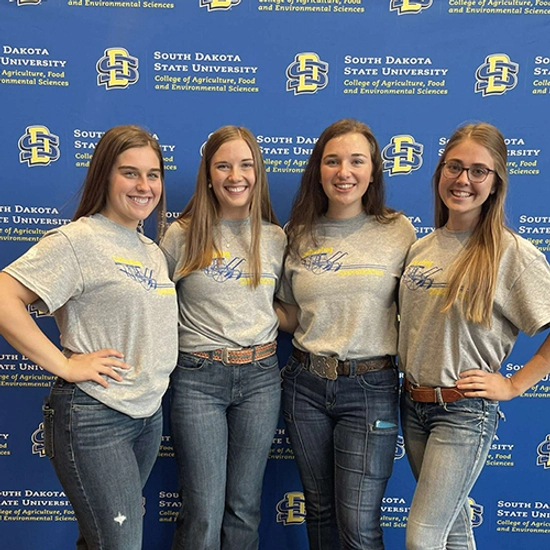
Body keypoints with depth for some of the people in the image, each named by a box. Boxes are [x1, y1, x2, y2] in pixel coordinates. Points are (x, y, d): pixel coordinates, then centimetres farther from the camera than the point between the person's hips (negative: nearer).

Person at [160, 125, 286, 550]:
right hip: (198, 377, -2)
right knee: (204, 513, 2)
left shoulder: (275, 238, 5)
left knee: (244, 507, 13)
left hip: (260, 375, 3)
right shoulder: (182, 235, -2)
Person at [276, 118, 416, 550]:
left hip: (370, 386, -3)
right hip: (306, 383, 3)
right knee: (320, 510, 17)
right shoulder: (299, 235, 4)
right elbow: (290, 317, 11)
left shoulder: (398, 231, -3)